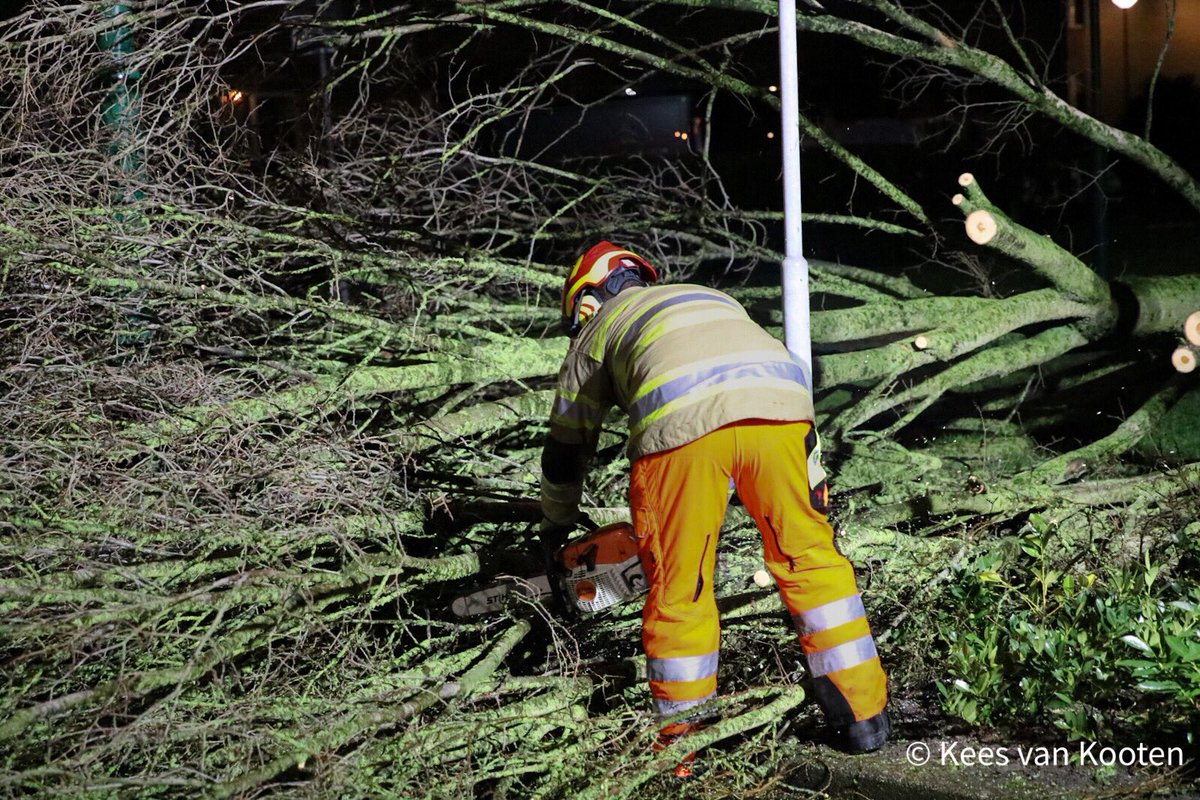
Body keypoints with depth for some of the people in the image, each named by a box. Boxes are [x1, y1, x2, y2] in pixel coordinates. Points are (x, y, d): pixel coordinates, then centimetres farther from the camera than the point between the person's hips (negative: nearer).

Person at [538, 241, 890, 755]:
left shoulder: (598, 329, 34)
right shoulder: (712, 299, 44)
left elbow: (564, 452, 41)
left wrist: (555, 530, 57)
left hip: (681, 420, -3)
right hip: (780, 401, 3)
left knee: (678, 588, 11)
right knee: (808, 558, 16)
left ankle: (682, 739, 20)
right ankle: (864, 717, 19)